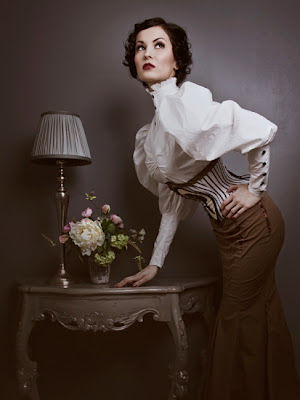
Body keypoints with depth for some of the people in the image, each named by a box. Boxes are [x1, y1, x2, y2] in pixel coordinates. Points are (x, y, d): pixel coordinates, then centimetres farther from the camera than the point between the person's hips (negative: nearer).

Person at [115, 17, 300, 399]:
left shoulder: (181, 100, -19)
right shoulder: (158, 122, 9)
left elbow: (261, 129, -29)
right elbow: (175, 198, 11)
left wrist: (255, 187, -13)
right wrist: (155, 263, 12)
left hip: (251, 224, -8)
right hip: (233, 228, 8)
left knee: (237, 321, 5)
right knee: (259, 315, 18)